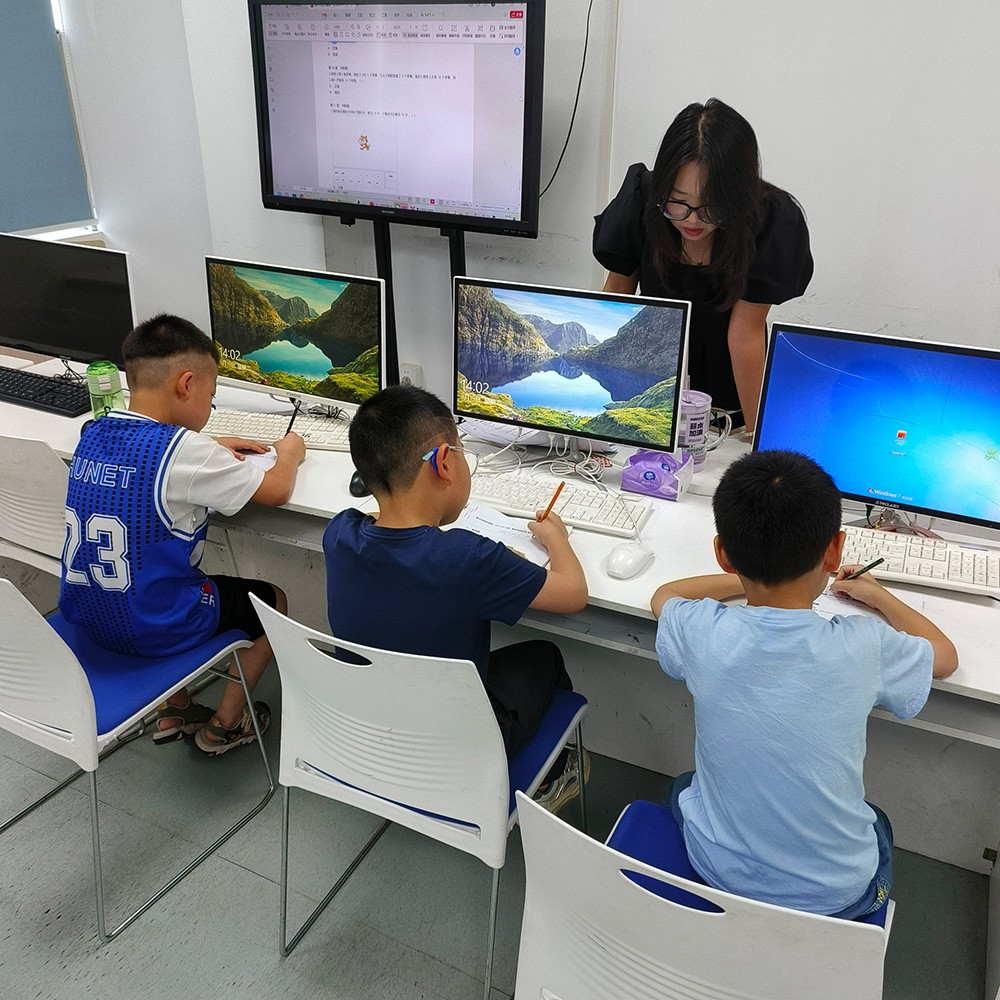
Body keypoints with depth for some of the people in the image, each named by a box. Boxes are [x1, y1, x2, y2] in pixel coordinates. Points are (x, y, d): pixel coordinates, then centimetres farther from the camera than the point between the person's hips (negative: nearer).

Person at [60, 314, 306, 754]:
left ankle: (174, 710, 39)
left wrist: (210, 450, 18)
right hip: (151, 629, -7)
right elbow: (276, 490, -14)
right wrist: (289, 454, 6)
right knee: (273, 601, 15)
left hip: (86, 613, 7)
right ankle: (223, 725, 26)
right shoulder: (185, 452, -23)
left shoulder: (93, 434, -1)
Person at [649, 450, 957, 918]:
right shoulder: (863, 646, -24)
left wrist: (752, 576, 13)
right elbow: (946, 656, 1)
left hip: (718, 871, 0)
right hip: (835, 894, 0)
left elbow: (664, 594, 4)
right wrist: (878, 596, 16)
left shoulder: (701, 633, -23)